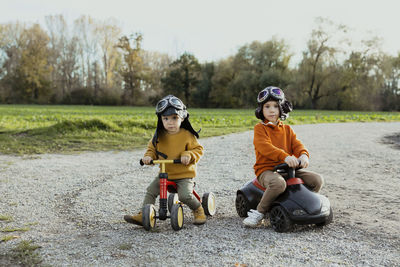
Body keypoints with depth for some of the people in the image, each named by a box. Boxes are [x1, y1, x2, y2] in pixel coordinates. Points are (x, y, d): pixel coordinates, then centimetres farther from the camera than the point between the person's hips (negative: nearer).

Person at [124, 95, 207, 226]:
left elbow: (198, 149, -5)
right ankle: (143, 215, 2)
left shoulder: (187, 135, -9)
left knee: (185, 195, -23)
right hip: (165, 173, 5)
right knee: (151, 190, -7)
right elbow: (152, 148, 14)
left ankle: (198, 210, 6)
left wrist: (188, 155, -25)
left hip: (184, 174, -4)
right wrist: (148, 156, -8)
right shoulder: (159, 136, 1)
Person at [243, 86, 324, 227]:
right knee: (278, 183, -40)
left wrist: (303, 155, -22)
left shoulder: (287, 129, 16)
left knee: (317, 180, -8)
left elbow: (296, 144, 3)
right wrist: (285, 156, -34)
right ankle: (260, 212, -18)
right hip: (266, 169, -6)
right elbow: (265, 147, -20)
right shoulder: (260, 128, -2)